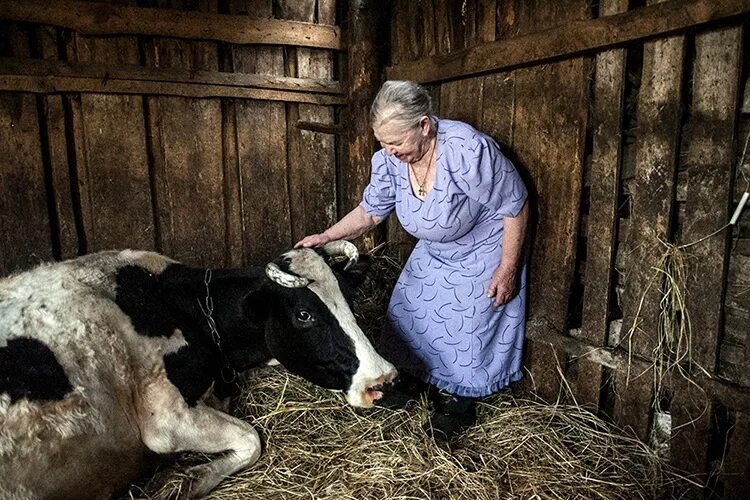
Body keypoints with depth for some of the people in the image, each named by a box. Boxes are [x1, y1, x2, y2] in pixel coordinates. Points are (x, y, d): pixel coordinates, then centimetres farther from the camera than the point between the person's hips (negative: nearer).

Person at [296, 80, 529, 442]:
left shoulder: (468, 150, -36)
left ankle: (458, 403, 26)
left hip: (483, 254, -6)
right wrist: (325, 237, -14)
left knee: (466, 330, 1)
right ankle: (416, 377, 37)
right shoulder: (388, 160, -18)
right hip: (433, 252, 6)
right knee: (407, 314, 11)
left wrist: (508, 268, -20)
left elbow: (516, 206, -24)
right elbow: (370, 211, -3)